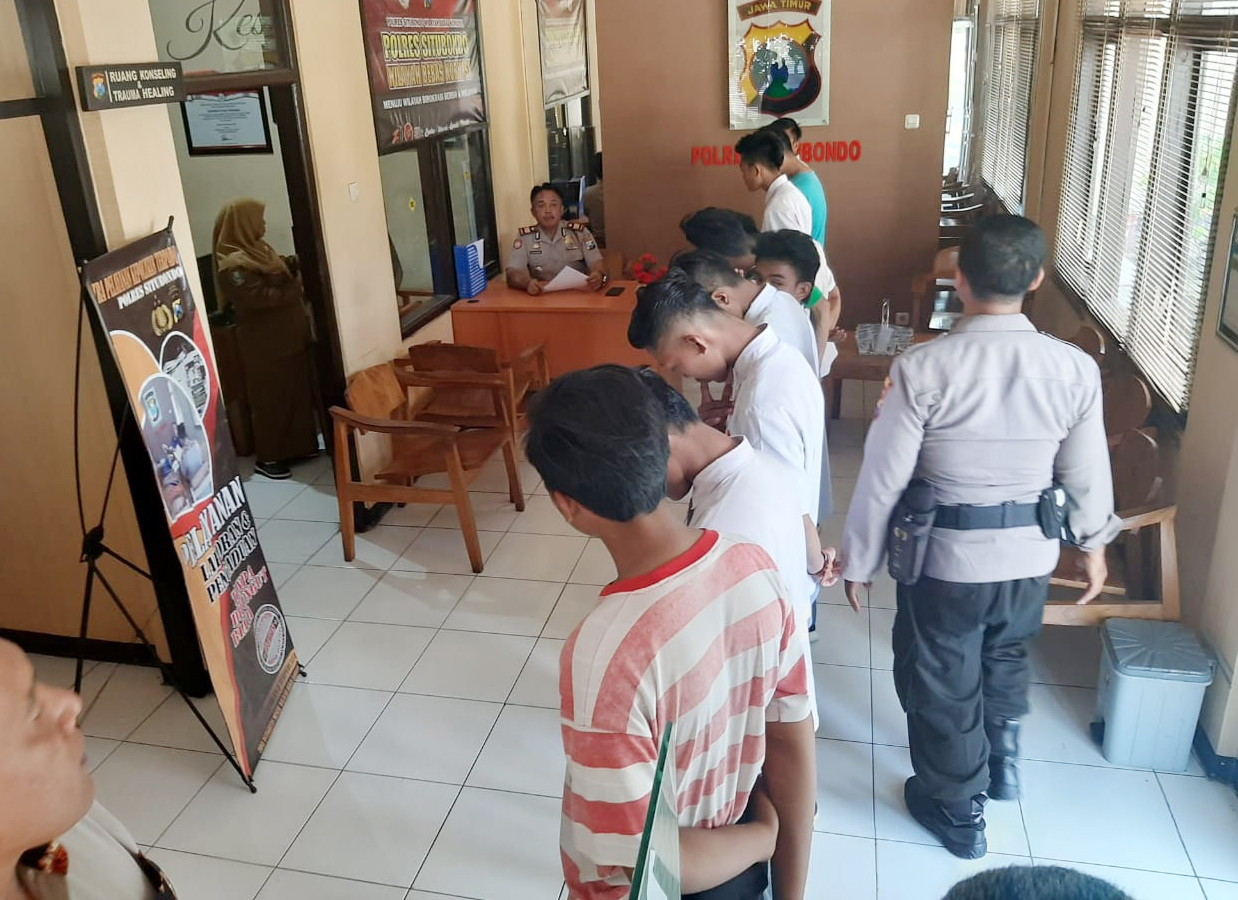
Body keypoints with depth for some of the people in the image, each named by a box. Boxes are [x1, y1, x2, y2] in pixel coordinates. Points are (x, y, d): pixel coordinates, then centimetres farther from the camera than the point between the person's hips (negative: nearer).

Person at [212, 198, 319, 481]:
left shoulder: (258, 249, 11)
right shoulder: (233, 265, -19)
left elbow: (280, 274, 22)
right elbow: (258, 298, -27)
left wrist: (295, 264, 3)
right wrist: (296, 289, -20)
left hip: (288, 336, 10)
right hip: (264, 344, -10)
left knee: (299, 392, 16)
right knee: (272, 398, -2)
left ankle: (301, 445, 28)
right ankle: (268, 457, 9)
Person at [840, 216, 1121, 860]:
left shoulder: (921, 369, -23)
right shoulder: (1076, 369, -13)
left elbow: (882, 478, -15)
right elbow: (1087, 474, -1)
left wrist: (858, 560, -1)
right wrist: (1095, 545, 18)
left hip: (943, 555, -3)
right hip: (1031, 553, 4)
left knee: (941, 683, 19)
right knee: (1005, 655, 34)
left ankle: (957, 810, 38)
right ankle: (1002, 758, 50)